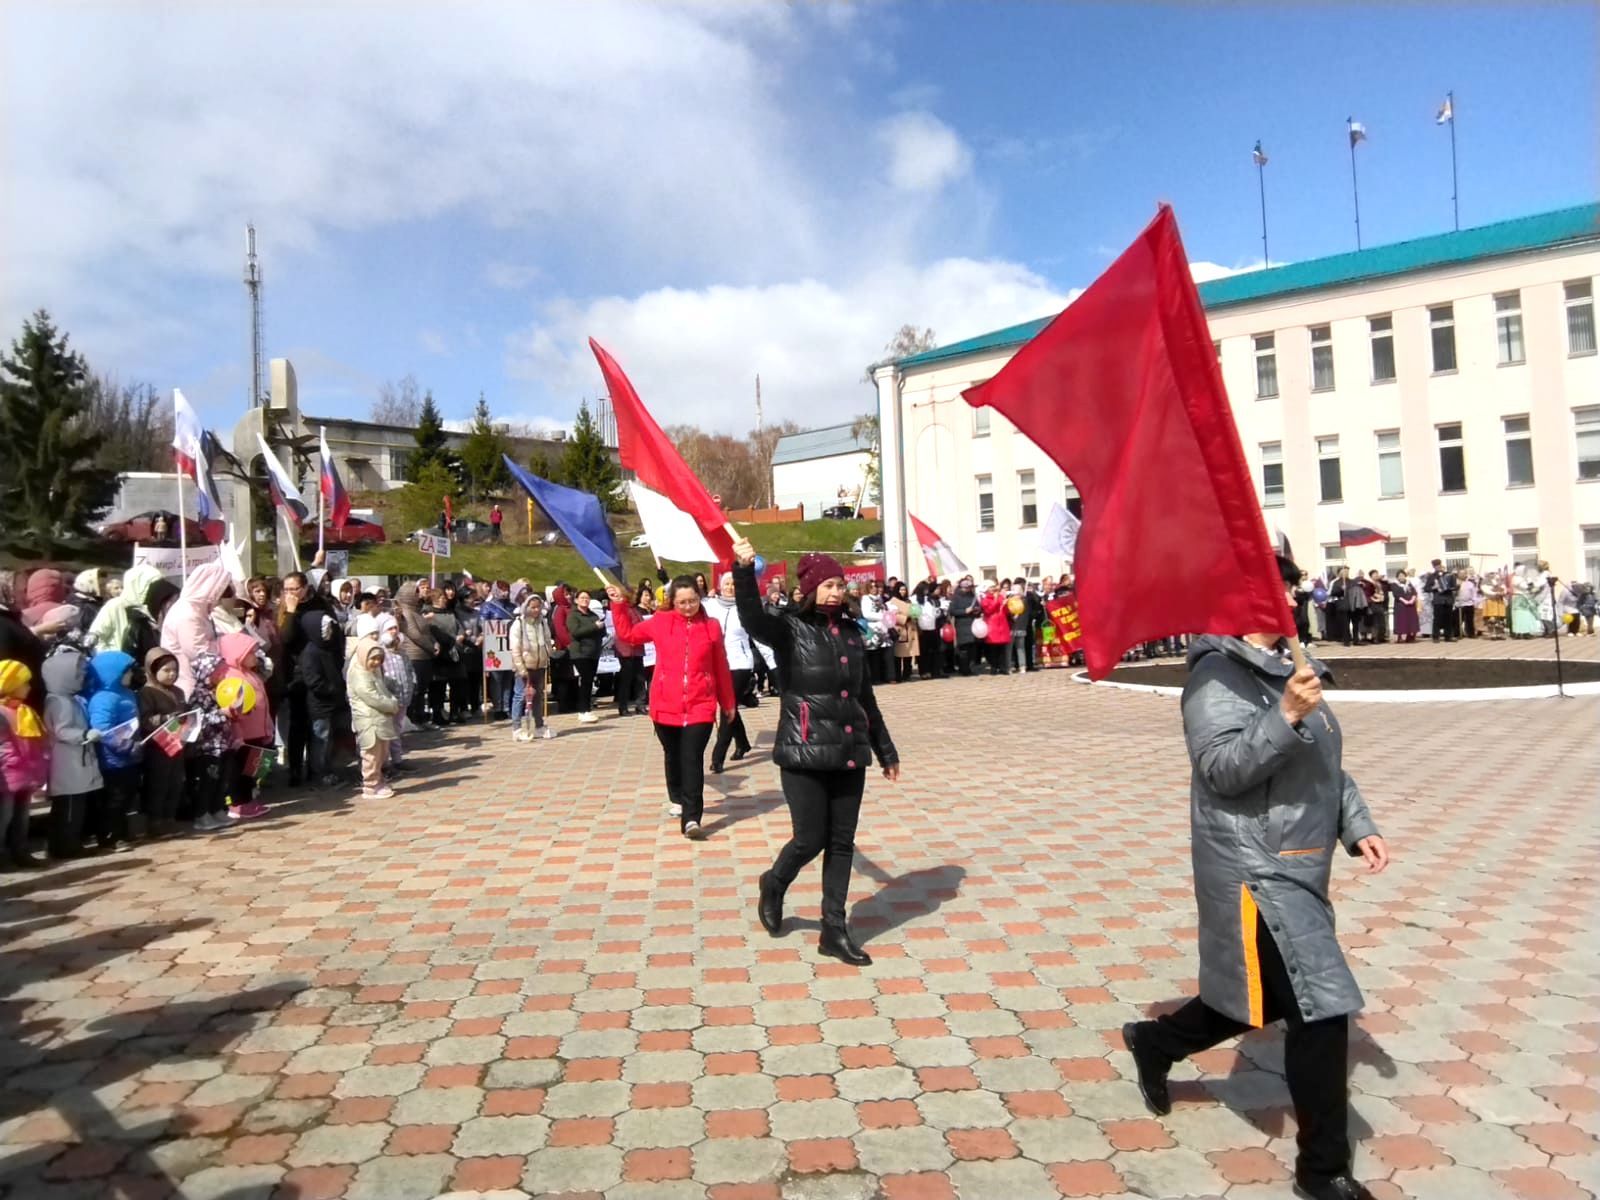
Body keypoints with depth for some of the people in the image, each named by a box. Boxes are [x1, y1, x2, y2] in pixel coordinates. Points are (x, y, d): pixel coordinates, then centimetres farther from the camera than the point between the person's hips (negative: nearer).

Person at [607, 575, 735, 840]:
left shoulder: (711, 627, 0)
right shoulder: (660, 622, 1)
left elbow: (721, 668, 7)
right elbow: (628, 633, 17)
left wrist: (727, 703, 13)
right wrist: (619, 605, 7)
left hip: (700, 705, -2)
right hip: (666, 705, 2)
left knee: (692, 759, -10)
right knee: (673, 755, 18)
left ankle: (691, 819, -12)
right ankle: (677, 799, 41)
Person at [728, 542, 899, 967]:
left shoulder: (851, 632, 10)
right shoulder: (791, 629, -5)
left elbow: (865, 697, 18)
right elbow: (753, 619, -28)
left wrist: (886, 750, 21)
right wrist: (744, 570, -44)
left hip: (849, 753, 5)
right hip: (804, 753, -5)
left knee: (841, 843, 8)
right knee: (810, 840, -2)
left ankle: (834, 930, 19)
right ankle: (773, 885, 30)